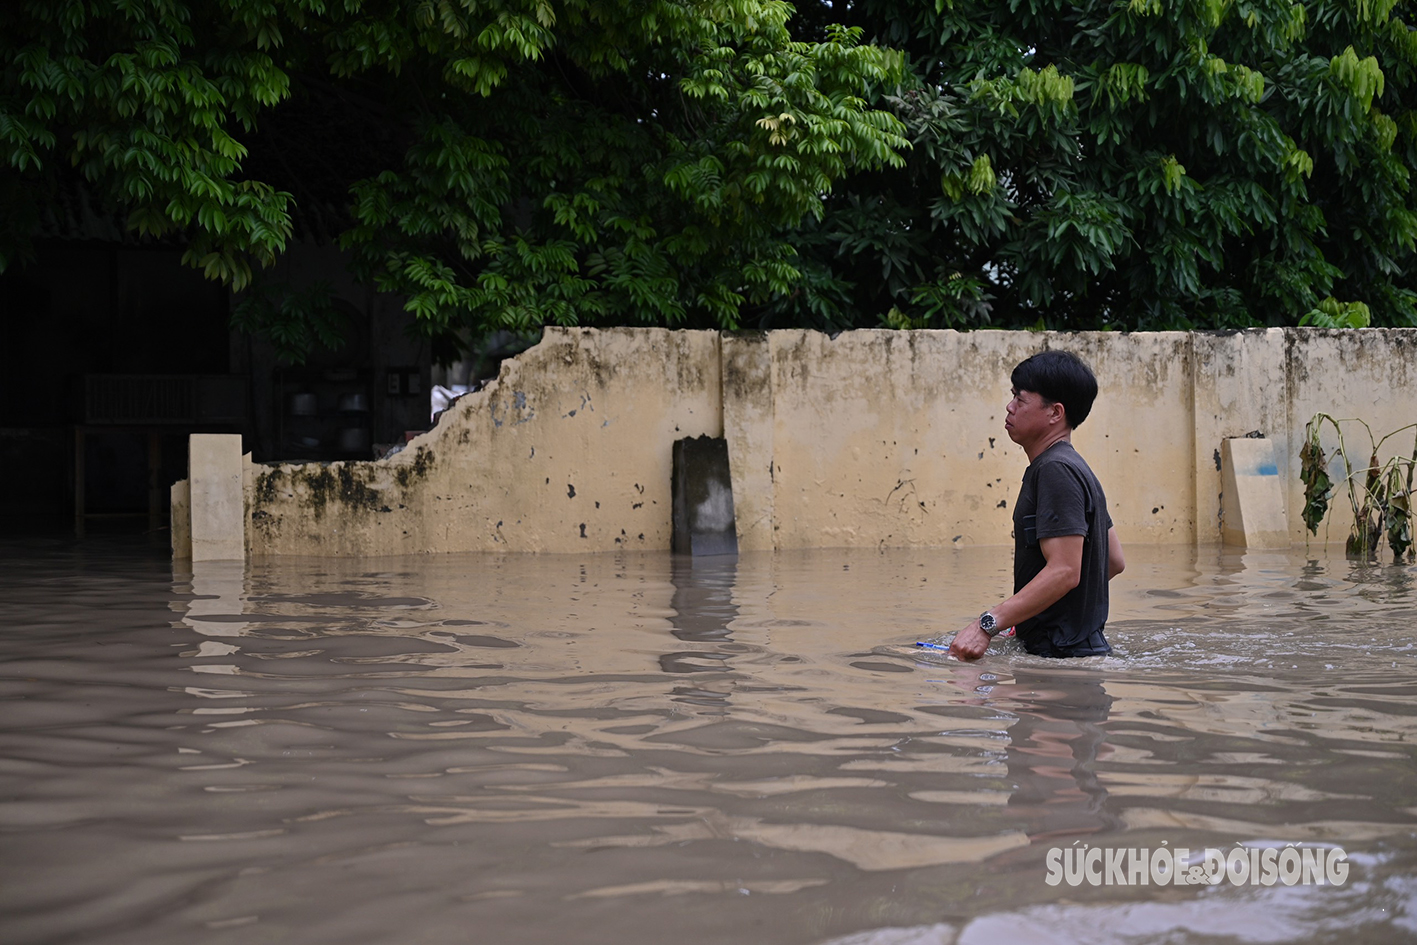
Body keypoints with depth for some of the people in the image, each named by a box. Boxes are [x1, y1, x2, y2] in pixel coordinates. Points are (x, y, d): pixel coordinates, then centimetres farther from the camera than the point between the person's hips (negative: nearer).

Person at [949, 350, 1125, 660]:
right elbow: (1115, 561, 22)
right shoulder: (1074, 467, 18)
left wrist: (987, 625, -26)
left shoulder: (1056, 470, -14)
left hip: (1062, 655, -10)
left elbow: (1065, 571, -23)